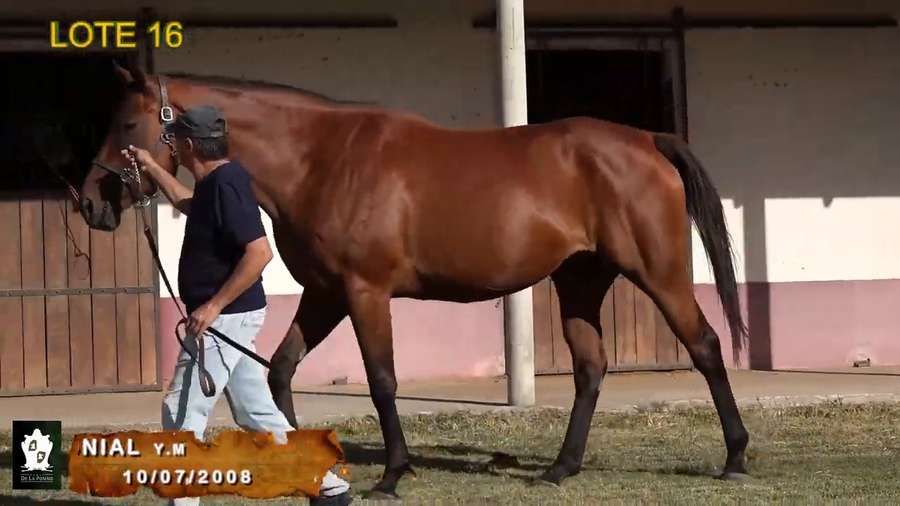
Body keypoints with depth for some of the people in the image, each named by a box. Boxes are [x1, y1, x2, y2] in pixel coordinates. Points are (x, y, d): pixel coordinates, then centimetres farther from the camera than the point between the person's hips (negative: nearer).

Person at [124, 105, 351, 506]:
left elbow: (259, 252, -28)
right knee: (256, 412, 13)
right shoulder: (213, 183, 10)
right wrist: (151, 168, 36)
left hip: (224, 318, -10)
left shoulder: (226, 184, -20)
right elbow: (187, 204, 36)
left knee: (183, 412, -5)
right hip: (230, 317, 10)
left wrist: (213, 306, -27)